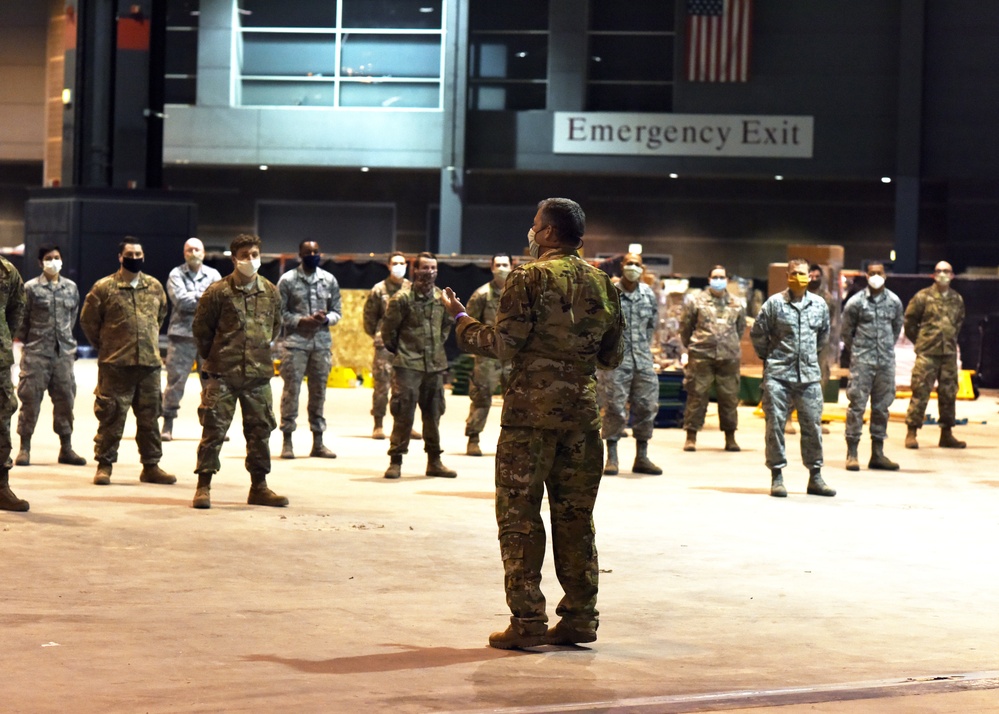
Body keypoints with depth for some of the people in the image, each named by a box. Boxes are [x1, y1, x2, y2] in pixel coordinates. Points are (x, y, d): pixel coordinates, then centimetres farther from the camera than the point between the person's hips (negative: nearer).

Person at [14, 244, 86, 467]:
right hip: (36, 353, -3)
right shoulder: (31, 288, -3)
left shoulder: (71, 287, 8)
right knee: (30, 399, -2)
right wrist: (27, 341, 4)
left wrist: (66, 338, 14)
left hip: (64, 352, 4)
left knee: (65, 398, 6)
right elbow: (22, 318, 0)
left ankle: (66, 448, 14)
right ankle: (24, 447, 6)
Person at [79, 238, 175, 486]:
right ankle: (104, 465, 8)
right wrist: (106, 345, 9)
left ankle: (151, 466, 17)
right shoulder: (103, 287, -4)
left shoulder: (155, 287, 8)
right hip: (115, 364, -4)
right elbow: (88, 320, 4)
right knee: (111, 416, -2)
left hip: (150, 363, 4)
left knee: (150, 417, 9)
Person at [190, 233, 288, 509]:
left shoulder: (270, 292, 6)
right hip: (222, 375, -4)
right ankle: (203, 486, 3)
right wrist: (213, 358, 7)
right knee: (214, 428, -4)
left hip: (258, 374, 4)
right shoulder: (218, 292, -7)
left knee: (260, 429, 8)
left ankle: (259, 487, 18)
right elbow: (201, 329, 2)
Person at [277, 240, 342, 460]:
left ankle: (318, 442, 13)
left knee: (319, 390, 7)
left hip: (322, 341, 4)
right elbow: (280, 312, -3)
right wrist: (302, 320, -15)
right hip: (295, 341, -4)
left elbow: (337, 311, 12)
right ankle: (287, 440, 1)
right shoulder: (288, 280, -1)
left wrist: (326, 318, -9)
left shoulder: (329, 280, 10)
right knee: (291, 388, -5)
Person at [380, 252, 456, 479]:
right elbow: (388, 328, -2)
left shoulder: (442, 298, 6)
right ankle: (395, 461, 1)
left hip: (435, 365, 5)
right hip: (408, 365, -5)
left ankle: (434, 461, 19)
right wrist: (398, 350, 6)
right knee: (403, 414, -6)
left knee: (433, 414, 11)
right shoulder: (402, 298, -9)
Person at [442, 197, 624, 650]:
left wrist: (461, 319, 3)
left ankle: (528, 620, -2)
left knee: (519, 515, 0)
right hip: (583, 409, 6)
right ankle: (581, 616, 13)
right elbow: (613, 356, 13)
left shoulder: (529, 278, -9)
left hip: (531, 411, -5)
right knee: (575, 516, 12)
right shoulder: (602, 283, 9)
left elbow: (503, 345, -12)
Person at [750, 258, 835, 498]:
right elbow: (757, 334, 4)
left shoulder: (819, 305, 7)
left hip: (809, 376, 3)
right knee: (775, 424, -2)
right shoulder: (774, 303, -3)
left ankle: (815, 477, 13)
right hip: (778, 376, -3)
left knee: (812, 425, 5)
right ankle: (777, 477, 5)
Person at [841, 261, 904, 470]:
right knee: (857, 404, -6)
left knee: (882, 406, 8)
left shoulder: (894, 302, 6)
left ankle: (877, 453, 15)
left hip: (886, 361, 4)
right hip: (862, 361, -4)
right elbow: (846, 331, 6)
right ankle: (852, 454, -2)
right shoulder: (856, 302, -3)